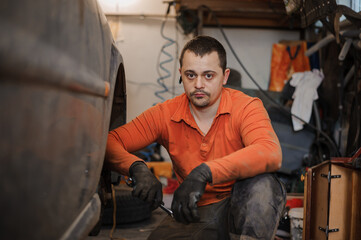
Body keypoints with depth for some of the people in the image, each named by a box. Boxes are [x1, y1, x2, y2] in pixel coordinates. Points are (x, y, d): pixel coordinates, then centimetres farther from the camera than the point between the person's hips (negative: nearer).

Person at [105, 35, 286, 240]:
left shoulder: (246, 107, -12)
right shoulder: (165, 114, -3)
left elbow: (272, 154, -32)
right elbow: (111, 141, -4)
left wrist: (204, 173, -42)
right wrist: (138, 168, -26)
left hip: (241, 206, -3)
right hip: (194, 213, 3)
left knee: (263, 183, -34)